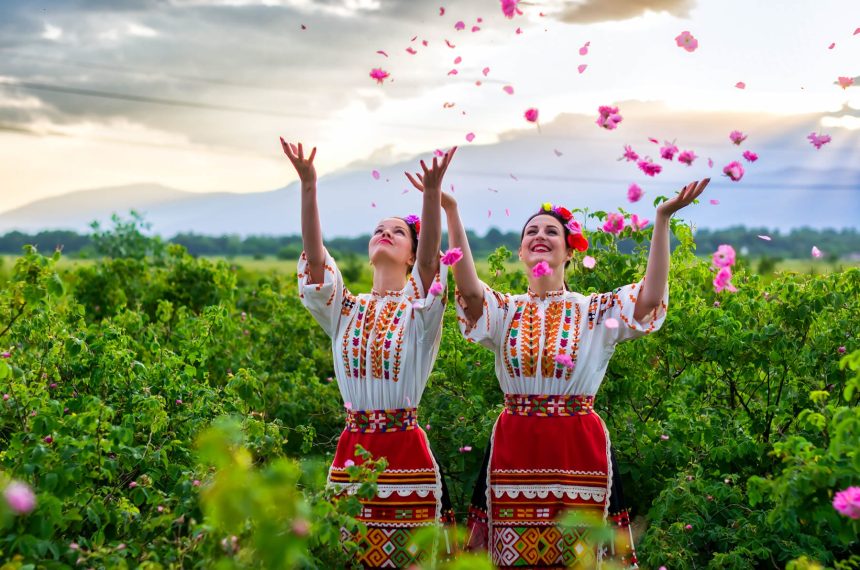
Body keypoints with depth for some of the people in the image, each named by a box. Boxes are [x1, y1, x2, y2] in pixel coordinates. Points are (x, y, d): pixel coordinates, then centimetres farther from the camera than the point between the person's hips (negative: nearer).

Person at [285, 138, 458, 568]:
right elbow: (314, 257, -4)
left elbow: (431, 260, -17)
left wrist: (433, 192, -31)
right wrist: (308, 184, -15)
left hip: (405, 448, -3)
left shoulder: (419, 310, 2)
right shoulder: (345, 311, 10)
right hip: (352, 448, 3)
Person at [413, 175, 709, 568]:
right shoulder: (504, 312, 6)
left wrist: (662, 219, -19)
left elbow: (650, 297, -12)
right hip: (514, 448, 1)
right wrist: (450, 211, -24)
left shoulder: (595, 312, 5)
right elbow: (468, 287, -14)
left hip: (579, 448, -1)